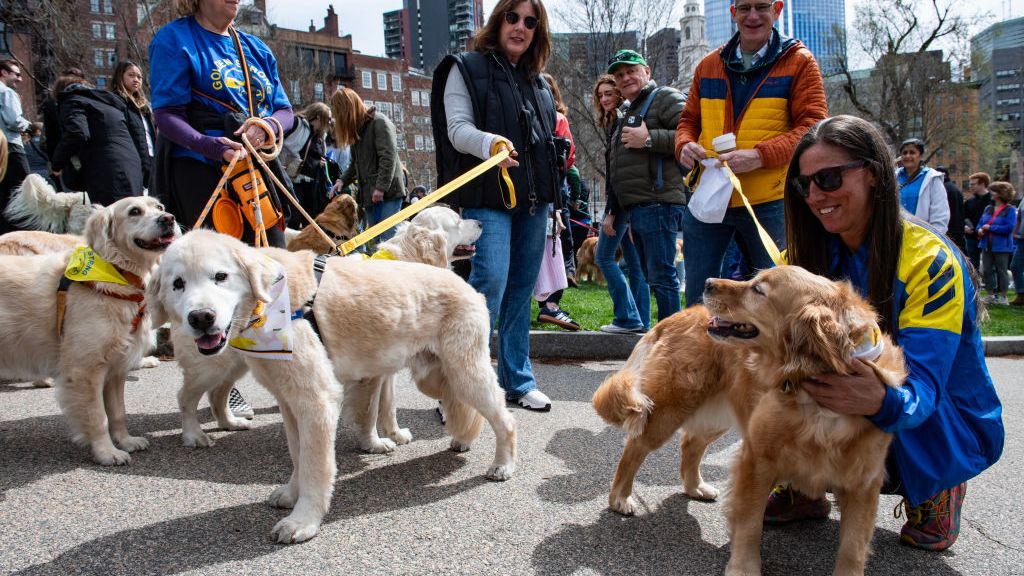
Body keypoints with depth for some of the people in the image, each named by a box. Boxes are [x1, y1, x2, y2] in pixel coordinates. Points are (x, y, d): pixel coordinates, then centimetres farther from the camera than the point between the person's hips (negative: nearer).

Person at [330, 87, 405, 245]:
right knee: (377, 240, 6)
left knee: (388, 237, -12)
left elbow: (389, 157, -16)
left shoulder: (379, 122, -6)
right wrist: (342, 180, 8)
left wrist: (381, 187, -21)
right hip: (369, 194, 8)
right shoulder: (357, 128, 19)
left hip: (388, 191, -8)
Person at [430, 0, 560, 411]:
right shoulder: (466, 68, 2)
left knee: (522, 289, 9)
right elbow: (457, 128, -10)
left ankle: (517, 381, 18)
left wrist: (552, 200, 21)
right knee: (490, 284, -18)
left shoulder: (536, 81, 19)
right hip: (488, 196, -6)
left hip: (533, 198, 7)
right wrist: (489, 142, -32)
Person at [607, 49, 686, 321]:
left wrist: (649, 139, -16)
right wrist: (615, 212, 28)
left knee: (662, 277, -11)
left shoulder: (666, 98, -1)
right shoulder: (630, 111, 28)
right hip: (637, 207, 10)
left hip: (658, 204, -10)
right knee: (652, 277, 12)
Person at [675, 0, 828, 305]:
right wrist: (685, 145, -5)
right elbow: (689, 120, 20)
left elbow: (813, 126, -6)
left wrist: (760, 156, -21)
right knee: (697, 300, 8)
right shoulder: (709, 65, 13)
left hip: (768, 202, -3)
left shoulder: (799, 62, 1)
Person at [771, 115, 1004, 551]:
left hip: (945, 433, -4)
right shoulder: (813, 251, -5)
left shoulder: (931, 262, -22)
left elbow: (921, 388, -30)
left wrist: (881, 401, -53)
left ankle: (932, 491, -1)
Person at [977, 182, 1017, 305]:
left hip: (1001, 247, -6)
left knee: (1001, 271, 1)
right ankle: (991, 295, 19)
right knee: (987, 271, 8)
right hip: (987, 246, 6)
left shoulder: (1010, 210, -9)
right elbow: (980, 222, 18)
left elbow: (1009, 227, -18)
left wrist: (990, 227, -17)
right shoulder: (988, 208, 11)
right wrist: (980, 229, -5)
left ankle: (1003, 296, 10)